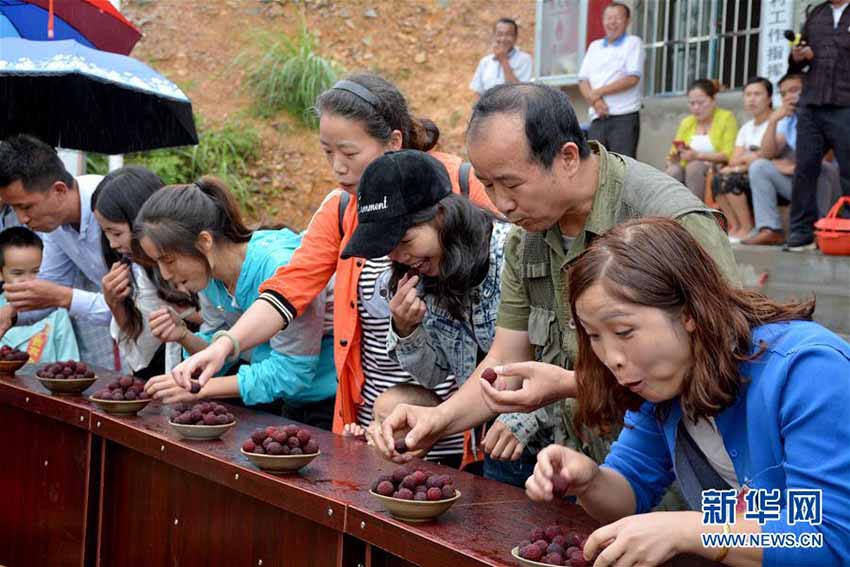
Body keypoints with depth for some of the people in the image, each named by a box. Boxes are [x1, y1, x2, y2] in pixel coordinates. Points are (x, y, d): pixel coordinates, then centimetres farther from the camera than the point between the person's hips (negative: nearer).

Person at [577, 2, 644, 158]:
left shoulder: (633, 43, 2)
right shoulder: (594, 46, 18)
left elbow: (632, 78, -10)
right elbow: (583, 81, 11)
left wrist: (598, 92, -9)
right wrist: (594, 100, -10)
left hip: (624, 117, -5)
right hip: (597, 118, 5)